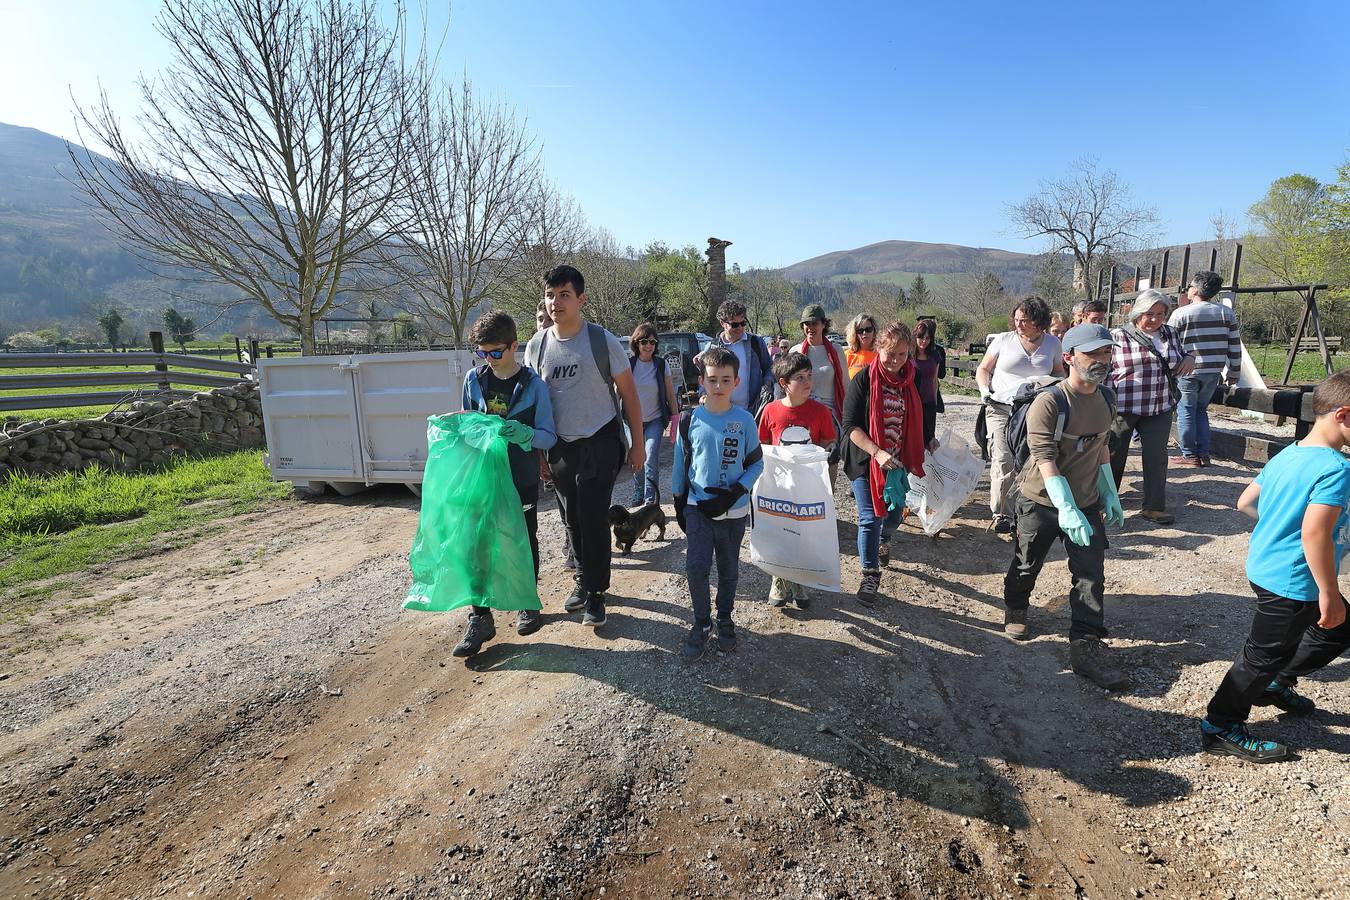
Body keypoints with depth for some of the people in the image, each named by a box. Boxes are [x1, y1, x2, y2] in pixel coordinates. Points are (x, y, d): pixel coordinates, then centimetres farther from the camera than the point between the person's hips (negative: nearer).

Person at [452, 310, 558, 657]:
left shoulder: (533, 385, -10)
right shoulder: (474, 379, 1)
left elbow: (549, 436, -11)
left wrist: (524, 433, -30)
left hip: (522, 480, -2)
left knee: (525, 541, 13)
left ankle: (528, 603, 32)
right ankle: (480, 618, 11)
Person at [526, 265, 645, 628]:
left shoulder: (602, 340, -9)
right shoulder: (536, 346, 2)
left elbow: (628, 394, -3)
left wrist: (637, 443, -3)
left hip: (599, 444, -4)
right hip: (559, 447, 4)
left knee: (593, 517, -7)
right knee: (572, 519, 12)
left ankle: (595, 592, 10)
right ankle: (584, 579, 32)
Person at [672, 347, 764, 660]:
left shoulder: (744, 420, -6)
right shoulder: (690, 420, -4)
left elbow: (756, 463, 0)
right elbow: (680, 463, 5)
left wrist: (733, 494, -13)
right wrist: (679, 504, 7)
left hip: (734, 510, 0)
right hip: (698, 506, 0)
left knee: (729, 569, 13)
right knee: (696, 567, -12)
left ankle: (724, 619, 34)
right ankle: (701, 622, 10)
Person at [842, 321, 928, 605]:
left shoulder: (914, 379, 1)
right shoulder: (864, 379, -12)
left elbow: (917, 420, 14)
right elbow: (850, 425, -15)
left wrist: (916, 458, 15)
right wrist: (877, 452, -24)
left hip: (899, 462, 4)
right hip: (866, 461, -4)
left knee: (895, 512, 16)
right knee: (870, 517, -3)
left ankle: (884, 539, 50)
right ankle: (870, 574, 11)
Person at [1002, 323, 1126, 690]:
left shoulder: (1104, 398, 2)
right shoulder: (1048, 402, -23)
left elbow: (1101, 448, 15)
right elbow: (1046, 461, -28)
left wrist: (1110, 495, 14)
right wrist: (1066, 510, -36)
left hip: (1087, 503, 5)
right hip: (1042, 503, -5)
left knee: (1091, 575, -1)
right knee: (1027, 566, 14)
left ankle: (1087, 646, 6)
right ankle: (1015, 609, 42)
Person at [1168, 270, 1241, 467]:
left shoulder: (1181, 313, -7)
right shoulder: (1226, 313, 8)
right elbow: (1235, 345, 8)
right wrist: (1233, 372, 16)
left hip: (1188, 371, -5)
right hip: (1214, 371, 5)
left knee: (1186, 411, 4)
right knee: (1201, 410, 17)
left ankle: (1190, 456, 6)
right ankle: (1204, 454, 16)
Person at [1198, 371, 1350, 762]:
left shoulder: (1287, 454, 4)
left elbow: (1245, 502, 12)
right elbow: (1315, 534, -29)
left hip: (1266, 566, 9)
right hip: (1292, 582, -9)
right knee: (1265, 654, 4)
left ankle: (1274, 684, 38)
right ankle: (1220, 726, 17)